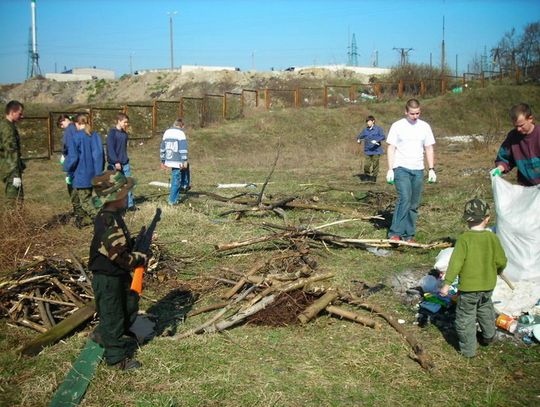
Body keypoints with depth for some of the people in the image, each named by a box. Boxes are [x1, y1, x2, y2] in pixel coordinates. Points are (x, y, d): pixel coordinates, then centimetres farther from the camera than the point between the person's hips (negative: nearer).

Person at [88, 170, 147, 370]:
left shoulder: (109, 216, 2)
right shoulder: (110, 224, -30)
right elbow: (120, 255, -29)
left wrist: (136, 254, 4)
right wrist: (140, 259, -14)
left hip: (118, 275, 10)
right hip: (107, 279, -10)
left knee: (129, 306, 22)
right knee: (113, 315, 5)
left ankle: (102, 334, 41)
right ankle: (117, 356, 21)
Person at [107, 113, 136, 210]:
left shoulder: (124, 133, 12)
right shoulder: (112, 132, -9)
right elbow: (110, 148, -14)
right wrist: (116, 162, -19)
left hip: (125, 163, 6)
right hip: (115, 164, -6)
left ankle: (130, 204, 10)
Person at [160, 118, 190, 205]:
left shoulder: (167, 132, 13)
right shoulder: (180, 133, -8)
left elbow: (162, 148, 17)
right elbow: (183, 148, -15)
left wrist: (163, 161, 22)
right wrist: (185, 161, -15)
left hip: (168, 160, 7)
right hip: (178, 161, -7)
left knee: (186, 166, 30)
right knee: (176, 180, 2)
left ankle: (184, 185, 29)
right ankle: (172, 200, 5)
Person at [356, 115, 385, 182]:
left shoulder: (378, 129, -1)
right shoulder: (365, 130, 11)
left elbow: (383, 136, -13)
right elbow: (360, 136, 21)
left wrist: (376, 140, -30)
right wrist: (358, 139, -3)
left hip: (376, 151, -3)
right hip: (368, 151, 3)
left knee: (375, 165, 0)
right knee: (367, 165, -5)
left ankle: (373, 178, 12)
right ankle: (366, 178, 9)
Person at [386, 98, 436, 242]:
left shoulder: (425, 127, 10)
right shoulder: (397, 126, 0)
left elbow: (429, 149, 14)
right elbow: (391, 148, -1)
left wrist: (432, 169, 6)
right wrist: (390, 169, -8)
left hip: (418, 170, 4)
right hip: (401, 168, -4)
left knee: (414, 204, 5)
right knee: (404, 198, -19)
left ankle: (409, 235, 13)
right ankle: (395, 233, -14)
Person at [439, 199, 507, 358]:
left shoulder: (464, 239, -17)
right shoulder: (492, 238, -6)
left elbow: (456, 262, -21)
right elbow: (501, 261, 1)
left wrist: (447, 283, -18)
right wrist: (496, 271, 24)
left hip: (468, 287, -5)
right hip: (488, 285, 5)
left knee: (465, 318, 8)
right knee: (485, 309, 30)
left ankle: (468, 349, 16)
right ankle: (488, 336, 48)